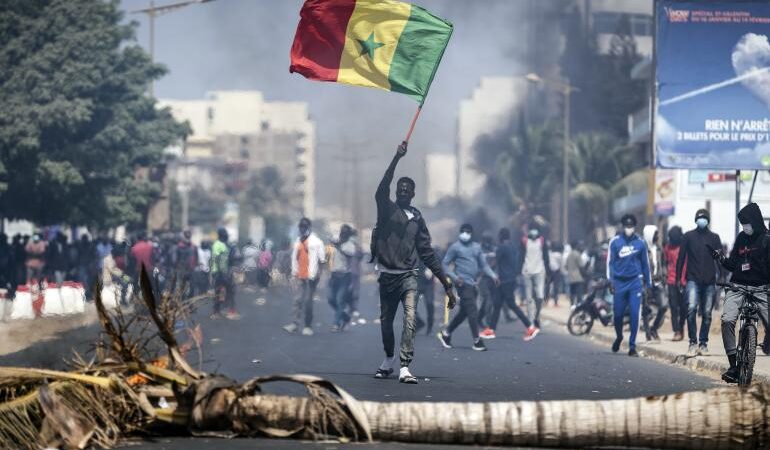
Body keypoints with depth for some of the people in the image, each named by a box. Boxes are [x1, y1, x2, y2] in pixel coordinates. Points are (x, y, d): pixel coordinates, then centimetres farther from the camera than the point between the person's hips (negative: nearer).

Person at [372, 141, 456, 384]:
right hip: (387, 275, 0)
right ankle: (389, 359, 33)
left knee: (410, 319, -17)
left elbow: (427, 252, 13)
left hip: (408, 275, 0)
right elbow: (381, 190, -16)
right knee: (386, 321, 9)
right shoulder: (387, 208, 5)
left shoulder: (417, 218, 12)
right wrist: (396, 159, -26)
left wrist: (445, 281, 8)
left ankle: (404, 367, -23)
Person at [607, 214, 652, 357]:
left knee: (635, 314, -9)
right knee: (618, 314, 4)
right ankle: (619, 337, 34)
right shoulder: (615, 242, 1)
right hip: (619, 282, 0)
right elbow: (610, 262, 3)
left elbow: (645, 264, 12)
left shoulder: (640, 243, 5)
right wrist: (610, 281, -5)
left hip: (635, 282, 0)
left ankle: (632, 346, -4)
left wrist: (649, 284, 13)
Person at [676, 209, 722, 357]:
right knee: (691, 308, -18)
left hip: (710, 282, 2)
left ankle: (703, 343, 15)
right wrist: (678, 278, 2)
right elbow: (681, 257, 8)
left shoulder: (714, 237, 10)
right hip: (693, 280, -2)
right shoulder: (689, 236, 7)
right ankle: (693, 342, -14)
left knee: (706, 313, 4)